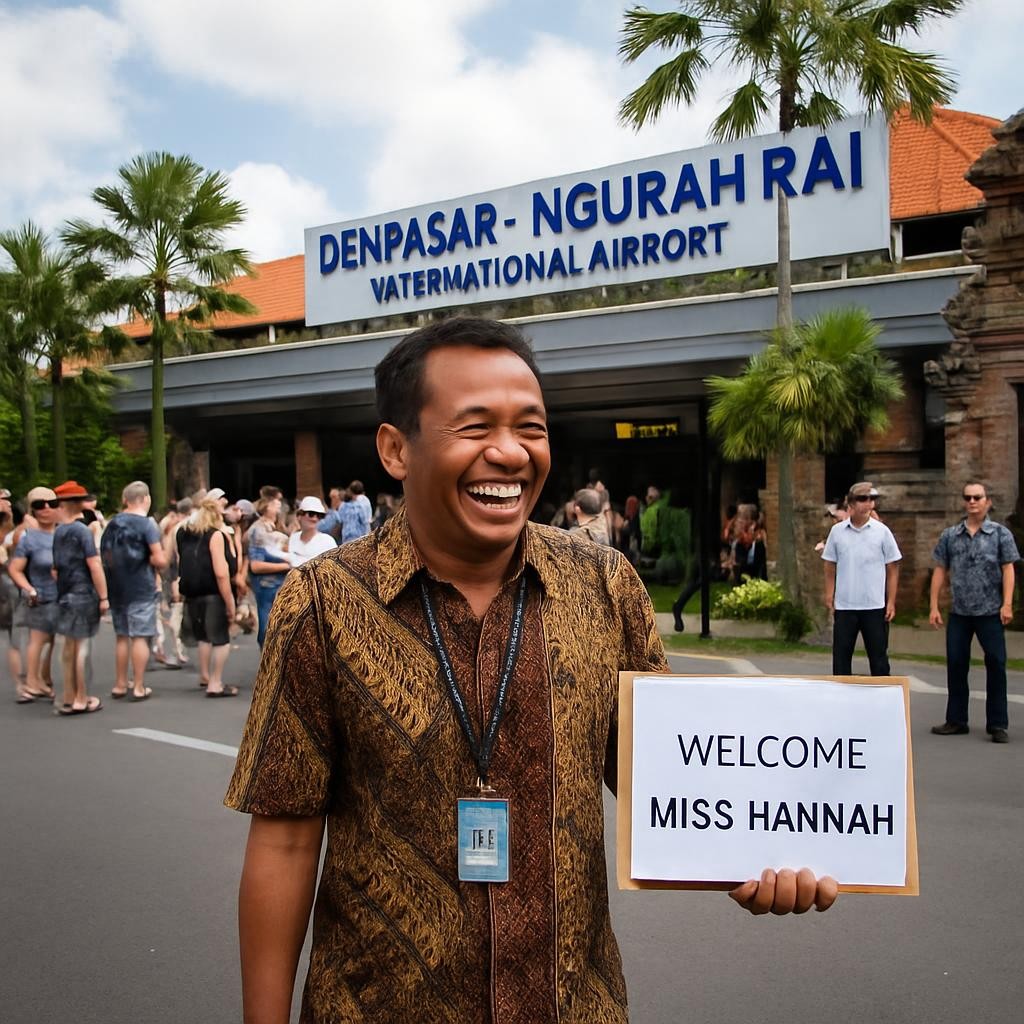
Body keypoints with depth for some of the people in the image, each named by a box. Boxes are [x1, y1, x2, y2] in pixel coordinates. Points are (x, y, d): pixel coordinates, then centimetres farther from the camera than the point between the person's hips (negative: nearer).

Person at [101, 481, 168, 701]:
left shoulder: (113, 523, 7)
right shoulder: (147, 523, -10)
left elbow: (106, 556, 12)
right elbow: (160, 559, -16)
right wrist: (150, 561, 3)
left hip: (117, 587, 6)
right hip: (142, 588, -6)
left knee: (121, 636, 14)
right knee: (140, 637, -1)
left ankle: (120, 685, 20)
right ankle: (139, 688, 0)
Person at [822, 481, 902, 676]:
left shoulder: (882, 531, 0)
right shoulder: (837, 531, 3)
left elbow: (892, 569, 2)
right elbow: (830, 567, 8)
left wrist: (891, 602, -3)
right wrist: (829, 596, -1)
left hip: (875, 606, -1)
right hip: (844, 606, 1)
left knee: (878, 656, 5)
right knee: (841, 655, 6)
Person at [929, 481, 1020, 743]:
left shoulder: (1000, 533, 2)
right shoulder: (950, 535, 8)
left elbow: (1008, 570, -3)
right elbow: (940, 571, 9)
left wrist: (1007, 604, -12)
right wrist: (934, 606, 4)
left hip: (990, 612, -3)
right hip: (959, 612, 3)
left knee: (996, 664, -1)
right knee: (956, 664, 6)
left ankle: (998, 724, 8)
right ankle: (956, 720, 18)